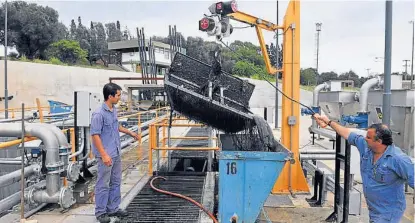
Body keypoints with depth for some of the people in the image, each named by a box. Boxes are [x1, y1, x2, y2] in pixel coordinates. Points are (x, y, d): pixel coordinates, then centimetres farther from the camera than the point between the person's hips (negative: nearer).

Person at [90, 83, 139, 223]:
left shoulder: (114, 110, 6)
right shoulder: (99, 114, -20)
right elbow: (95, 135, -20)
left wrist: (130, 132, 29)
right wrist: (104, 155, -23)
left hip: (116, 153, 9)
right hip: (106, 155, -9)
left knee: (116, 182, 16)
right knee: (103, 184, 3)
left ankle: (113, 208, 28)